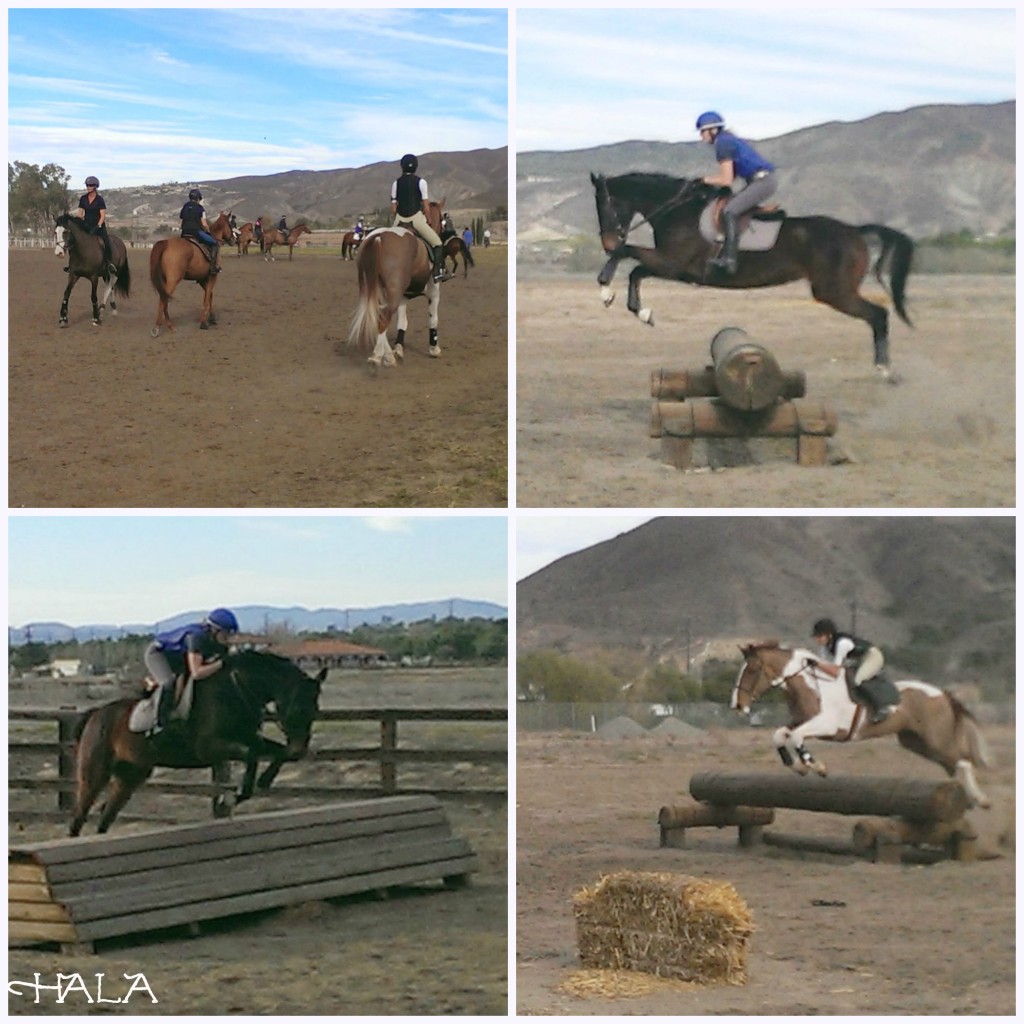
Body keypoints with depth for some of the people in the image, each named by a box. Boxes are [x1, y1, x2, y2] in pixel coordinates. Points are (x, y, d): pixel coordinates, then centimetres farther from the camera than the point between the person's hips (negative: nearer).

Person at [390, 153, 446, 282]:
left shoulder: (396, 183, 6)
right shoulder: (420, 182, -3)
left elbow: (393, 206, 6)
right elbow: (425, 204, -3)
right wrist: (429, 222, 9)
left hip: (400, 220, 3)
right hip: (416, 218, -3)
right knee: (437, 243, 5)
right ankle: (438, 270, -10)